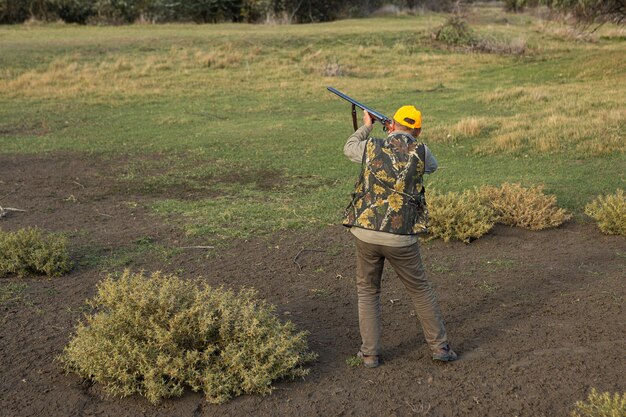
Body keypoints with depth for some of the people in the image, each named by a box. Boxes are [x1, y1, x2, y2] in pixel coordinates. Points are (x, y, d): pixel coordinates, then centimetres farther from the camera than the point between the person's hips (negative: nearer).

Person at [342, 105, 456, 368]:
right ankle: (439, 347, 22)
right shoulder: (420, 152, -3)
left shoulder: (371, 147, -2)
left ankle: (370, 353, 16)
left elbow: (349, 149, 22)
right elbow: (431, 166, 22)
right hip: (401, 238, -1)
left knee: (368, 291, 18)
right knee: (420, 290, 18)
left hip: (366, 233, 1)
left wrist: (366, 126, 38)